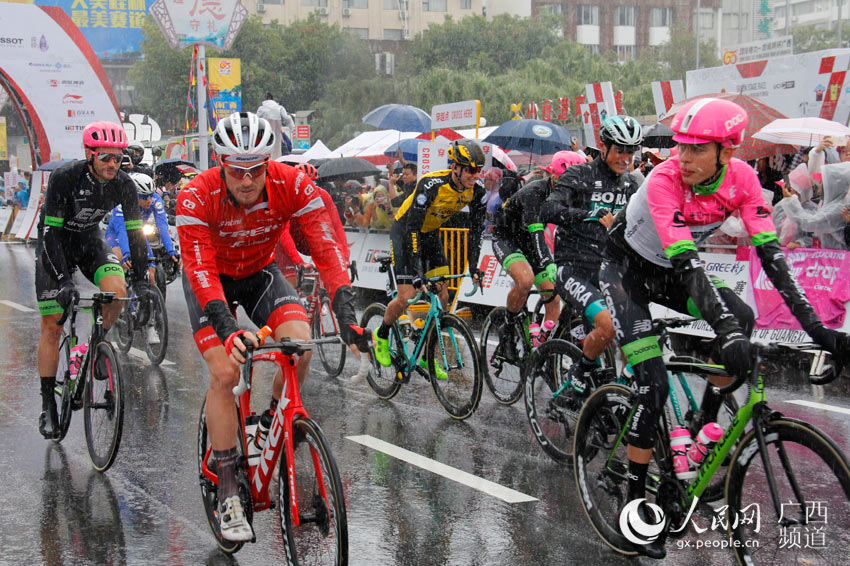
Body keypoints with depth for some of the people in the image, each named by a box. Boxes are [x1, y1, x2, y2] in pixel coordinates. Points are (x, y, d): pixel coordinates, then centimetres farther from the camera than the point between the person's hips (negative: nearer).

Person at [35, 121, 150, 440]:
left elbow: (135, 232, -7)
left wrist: (141, 281, -11)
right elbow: (50, 231, -28)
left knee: (117, 290, -27)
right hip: (54, 244, -3)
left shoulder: (123, 185, -15)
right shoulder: (64, 178, -27)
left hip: (89, 241, 3)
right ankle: (48, 405, 7)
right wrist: (64, 280, -35)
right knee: (52, 327, -5)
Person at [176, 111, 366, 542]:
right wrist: (228, 329, -51)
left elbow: (326, 248, -30)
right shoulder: (197, 197, -31)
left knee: (300, 343, -24)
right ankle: (228, 491, -7)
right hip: (212, 279, -2)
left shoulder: (293, 185, -27)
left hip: (260, 272, 2)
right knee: (225, 371, -19)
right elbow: (201, 270, -36)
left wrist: (345, 312, -43)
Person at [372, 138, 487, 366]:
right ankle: (381, 335, 17)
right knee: (407, 297, -12)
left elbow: (477, 228, -8)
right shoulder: (432, 185, -34)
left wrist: (473, 266, -15)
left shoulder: (477, 189, -17)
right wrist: (414, 270, -38)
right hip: (404, 231, -6)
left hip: (430, 234, 6)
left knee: (442, 296, -3)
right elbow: (413, 227, -35)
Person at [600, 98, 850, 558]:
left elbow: (770, 252, -22)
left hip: (666, 274, 5)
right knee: (653, 387, -16)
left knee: (741, 317, -22)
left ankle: (705, 425, -2)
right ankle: (635, 502, -2)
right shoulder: (664, 182, -32)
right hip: (625, 269, -5)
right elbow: (686, 261, -39)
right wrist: (726, 330, -50)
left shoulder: (741, 178, -18)